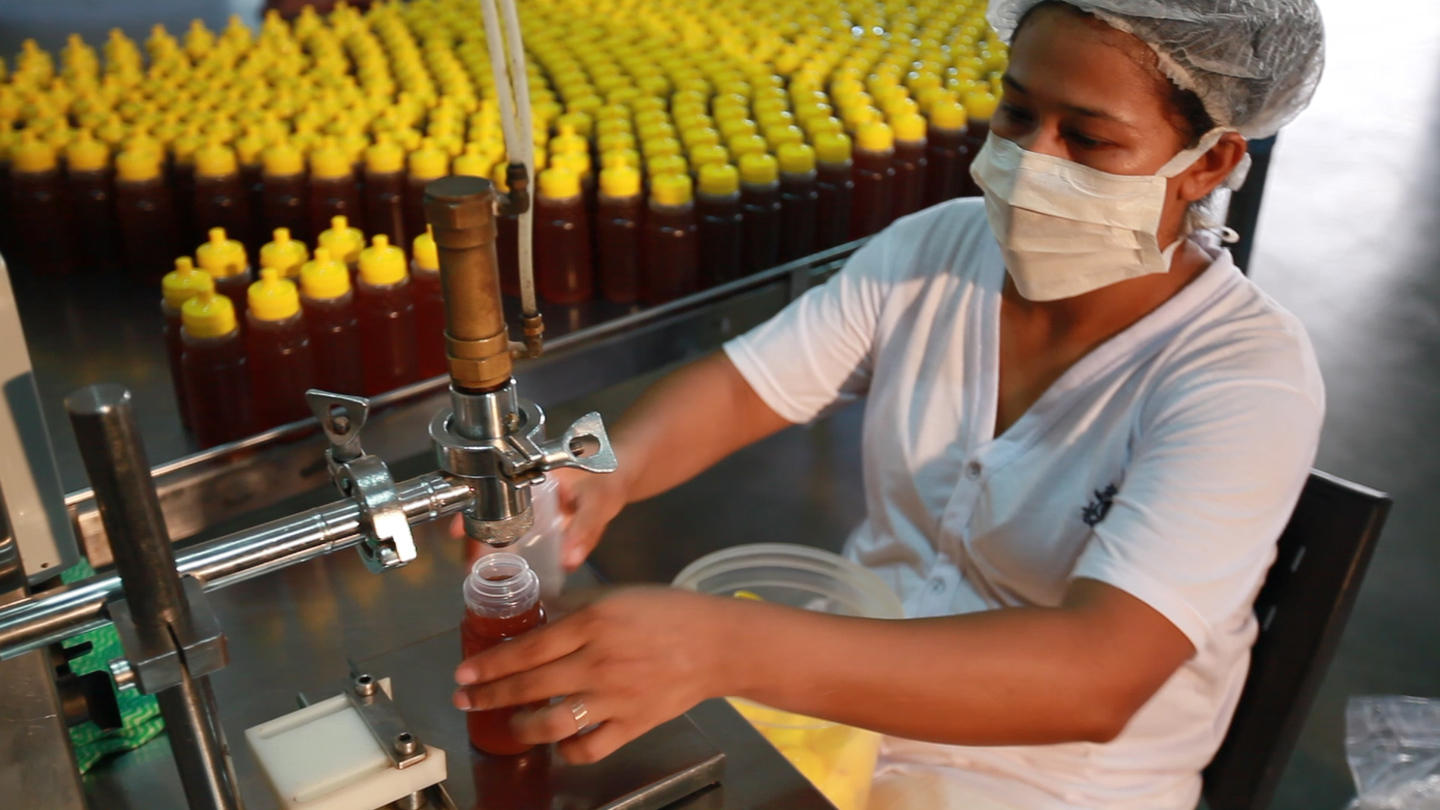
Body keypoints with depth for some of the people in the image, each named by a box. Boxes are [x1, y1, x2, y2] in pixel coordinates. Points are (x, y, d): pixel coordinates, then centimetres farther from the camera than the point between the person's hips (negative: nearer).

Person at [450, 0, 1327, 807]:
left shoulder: (1249, 377, -23)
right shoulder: (931, 250, -6)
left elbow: (1097, 676, -35)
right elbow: (737, 386, -7)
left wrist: (729, 647, -46)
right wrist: (602, 472, -30)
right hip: (846, 693, 5)